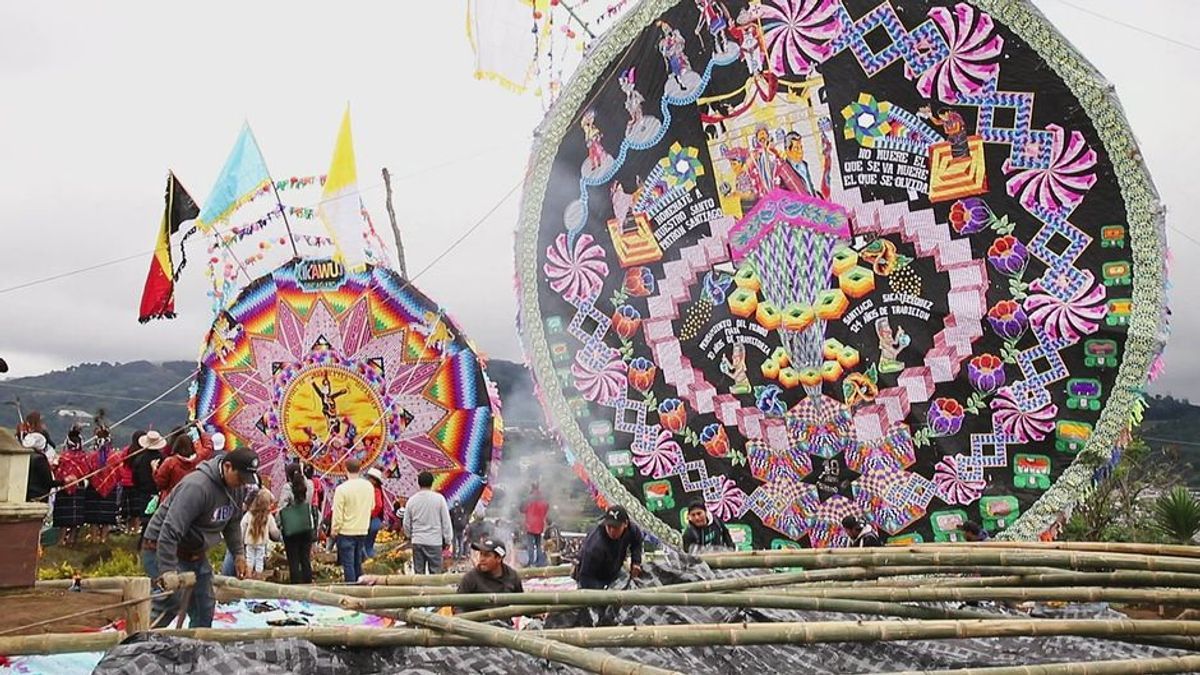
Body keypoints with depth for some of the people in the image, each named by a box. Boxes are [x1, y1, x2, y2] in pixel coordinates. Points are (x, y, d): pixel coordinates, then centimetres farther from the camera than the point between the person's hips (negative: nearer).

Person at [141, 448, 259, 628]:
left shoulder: (236, 487, -2)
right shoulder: (197, 486, -30)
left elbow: (233, 523, 16)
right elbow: (170, 530, -32)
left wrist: (239, 554, 10)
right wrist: (168, 571, -32)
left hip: (195, 552, 9)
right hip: (161, 550, -9)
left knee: (205, 608, 7)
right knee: (171, 603, -21)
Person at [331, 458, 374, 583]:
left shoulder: (342, 489, -16)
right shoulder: (369, 486, -1)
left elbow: (337, 513, -12)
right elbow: (372, 506, 12)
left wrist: (334, 530, 2)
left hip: (346, 531, -5)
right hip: (363, 530, 5)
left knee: (348, 564, 3)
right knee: (358, 564, 17)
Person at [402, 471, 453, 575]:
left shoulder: (412, 500, 1)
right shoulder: (439, 498, -8)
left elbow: (406, 523, 9)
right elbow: (446, 521, -5)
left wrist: (410, 536, 26)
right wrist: (447, 540, 4)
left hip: (417, 542, 3)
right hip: (435, 542, -3)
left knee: (418, 572, 9)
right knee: (435, 572, 2)